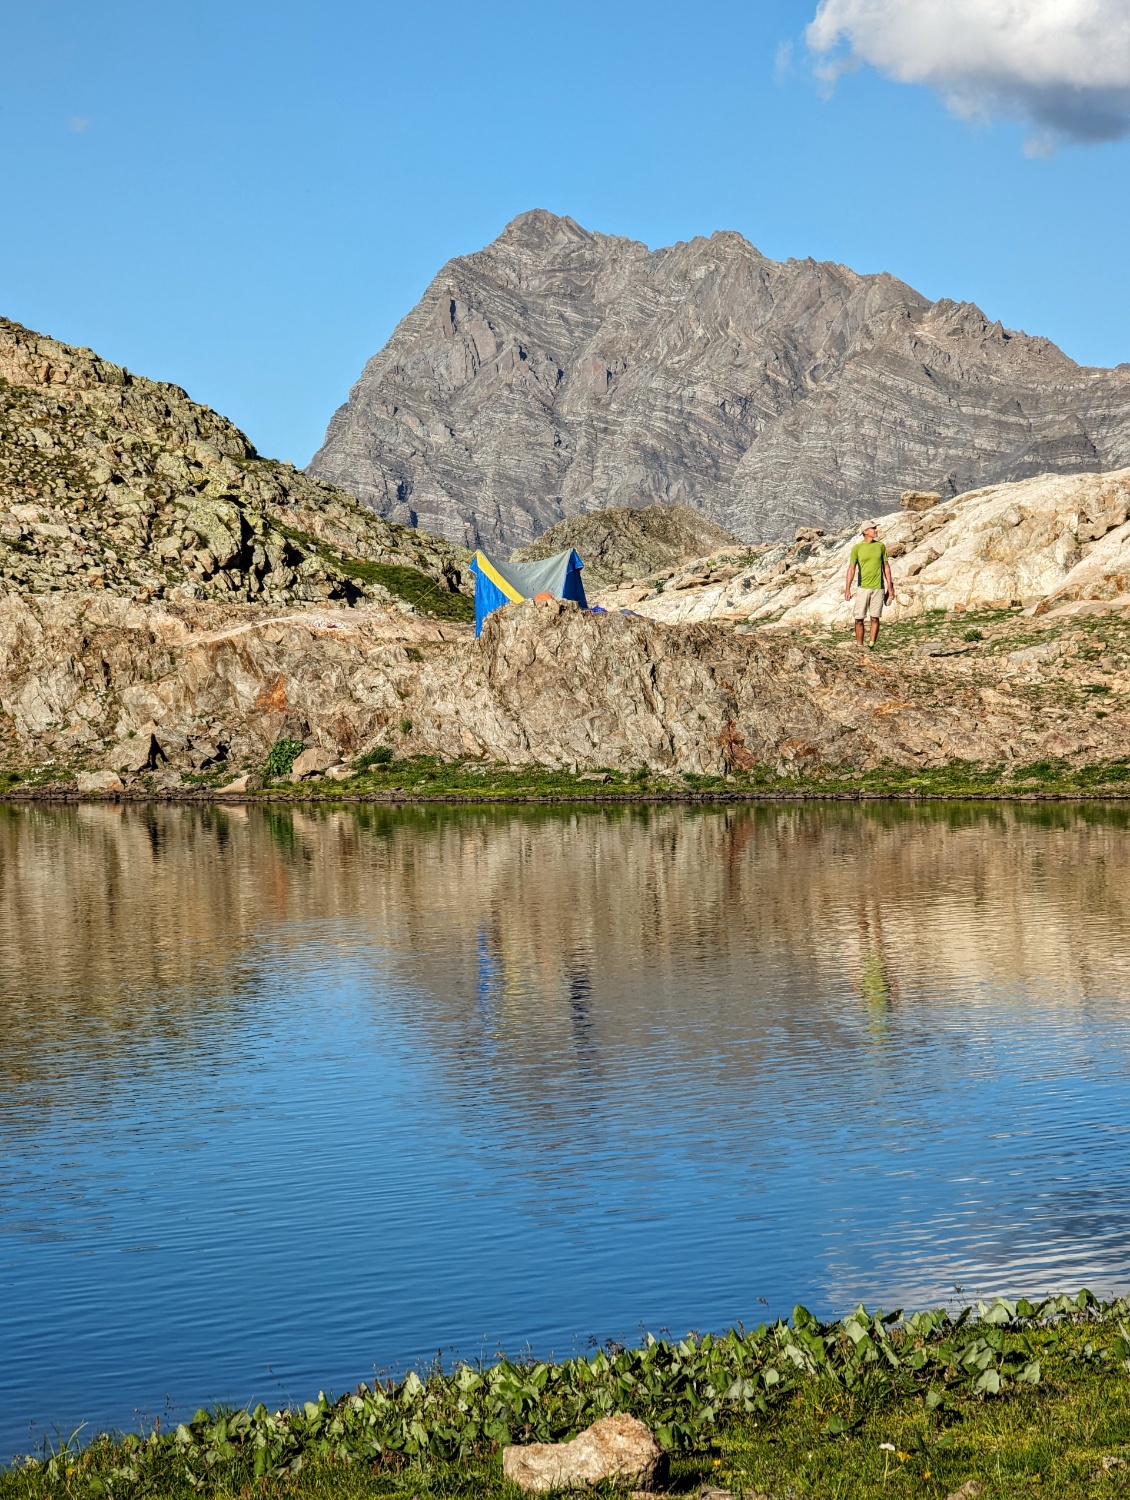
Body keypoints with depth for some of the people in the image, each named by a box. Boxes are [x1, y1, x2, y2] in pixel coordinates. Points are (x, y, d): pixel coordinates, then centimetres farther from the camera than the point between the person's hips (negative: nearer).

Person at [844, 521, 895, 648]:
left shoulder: (880, 546, 7)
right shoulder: (857, 548, 0)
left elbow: (886, 566, 12)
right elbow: (851, 568, 0)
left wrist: (890, 587, 9)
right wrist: (847, 589, -7)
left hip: (878, 588, 2)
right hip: (863, 587, -2)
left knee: (875, 618, 0)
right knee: (859, 618, -3)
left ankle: (872, 646, 5)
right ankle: (859, 646, 5)